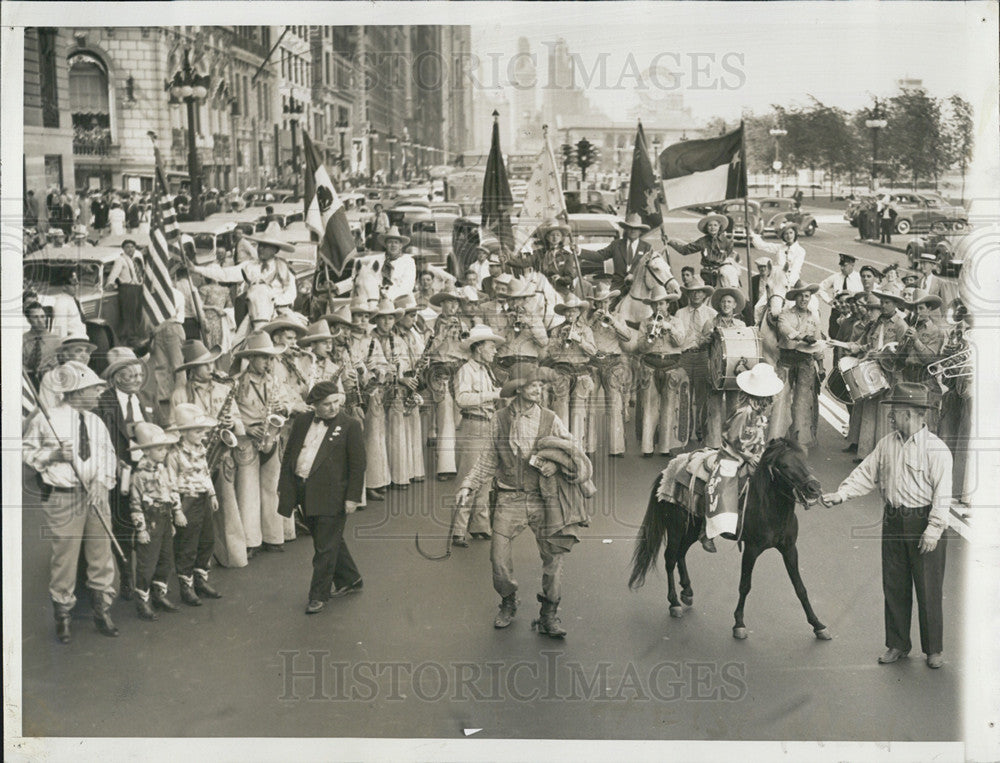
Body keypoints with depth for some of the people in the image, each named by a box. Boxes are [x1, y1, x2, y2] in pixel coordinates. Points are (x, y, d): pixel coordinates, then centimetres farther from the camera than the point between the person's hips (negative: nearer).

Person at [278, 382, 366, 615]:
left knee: (326, 546, -2)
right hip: (303, 491, 5)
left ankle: (319, 595, 9)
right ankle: (350, 580, 34)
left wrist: (353, 497, -10)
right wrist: (284, 487, 11)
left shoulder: (349, 425, -5)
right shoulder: (302, 421, 8)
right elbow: (289, 454, 14)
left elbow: (358, 464, -6)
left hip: (331, 494, -5)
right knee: (330, 540, 17)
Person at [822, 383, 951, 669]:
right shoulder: (887, 444, 7)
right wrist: (842, 493, -3)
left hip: (924, 523, -5)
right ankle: (897, 645, 24)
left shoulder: (936, 449, -11)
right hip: (893, 522, 6)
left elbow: (942, 493, -13)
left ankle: (934, 649, 18)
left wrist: (934, 529, -19)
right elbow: (866, 474, 10)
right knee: (894, 586, 11)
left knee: (928, 589, 3)